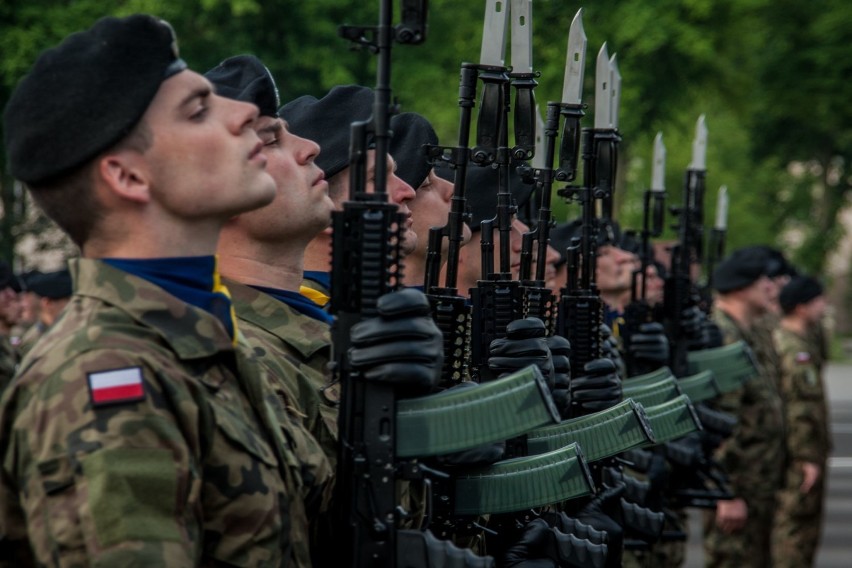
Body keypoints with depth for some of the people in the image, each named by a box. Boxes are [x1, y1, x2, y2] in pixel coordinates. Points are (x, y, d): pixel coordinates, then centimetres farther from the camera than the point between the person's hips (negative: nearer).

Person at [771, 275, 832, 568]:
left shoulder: (777, 339, 15)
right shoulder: (795, 349, -18)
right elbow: (800, 407, -23)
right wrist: (808, 457, -22)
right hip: (802, 456, -10)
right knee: (797, 525, -7)